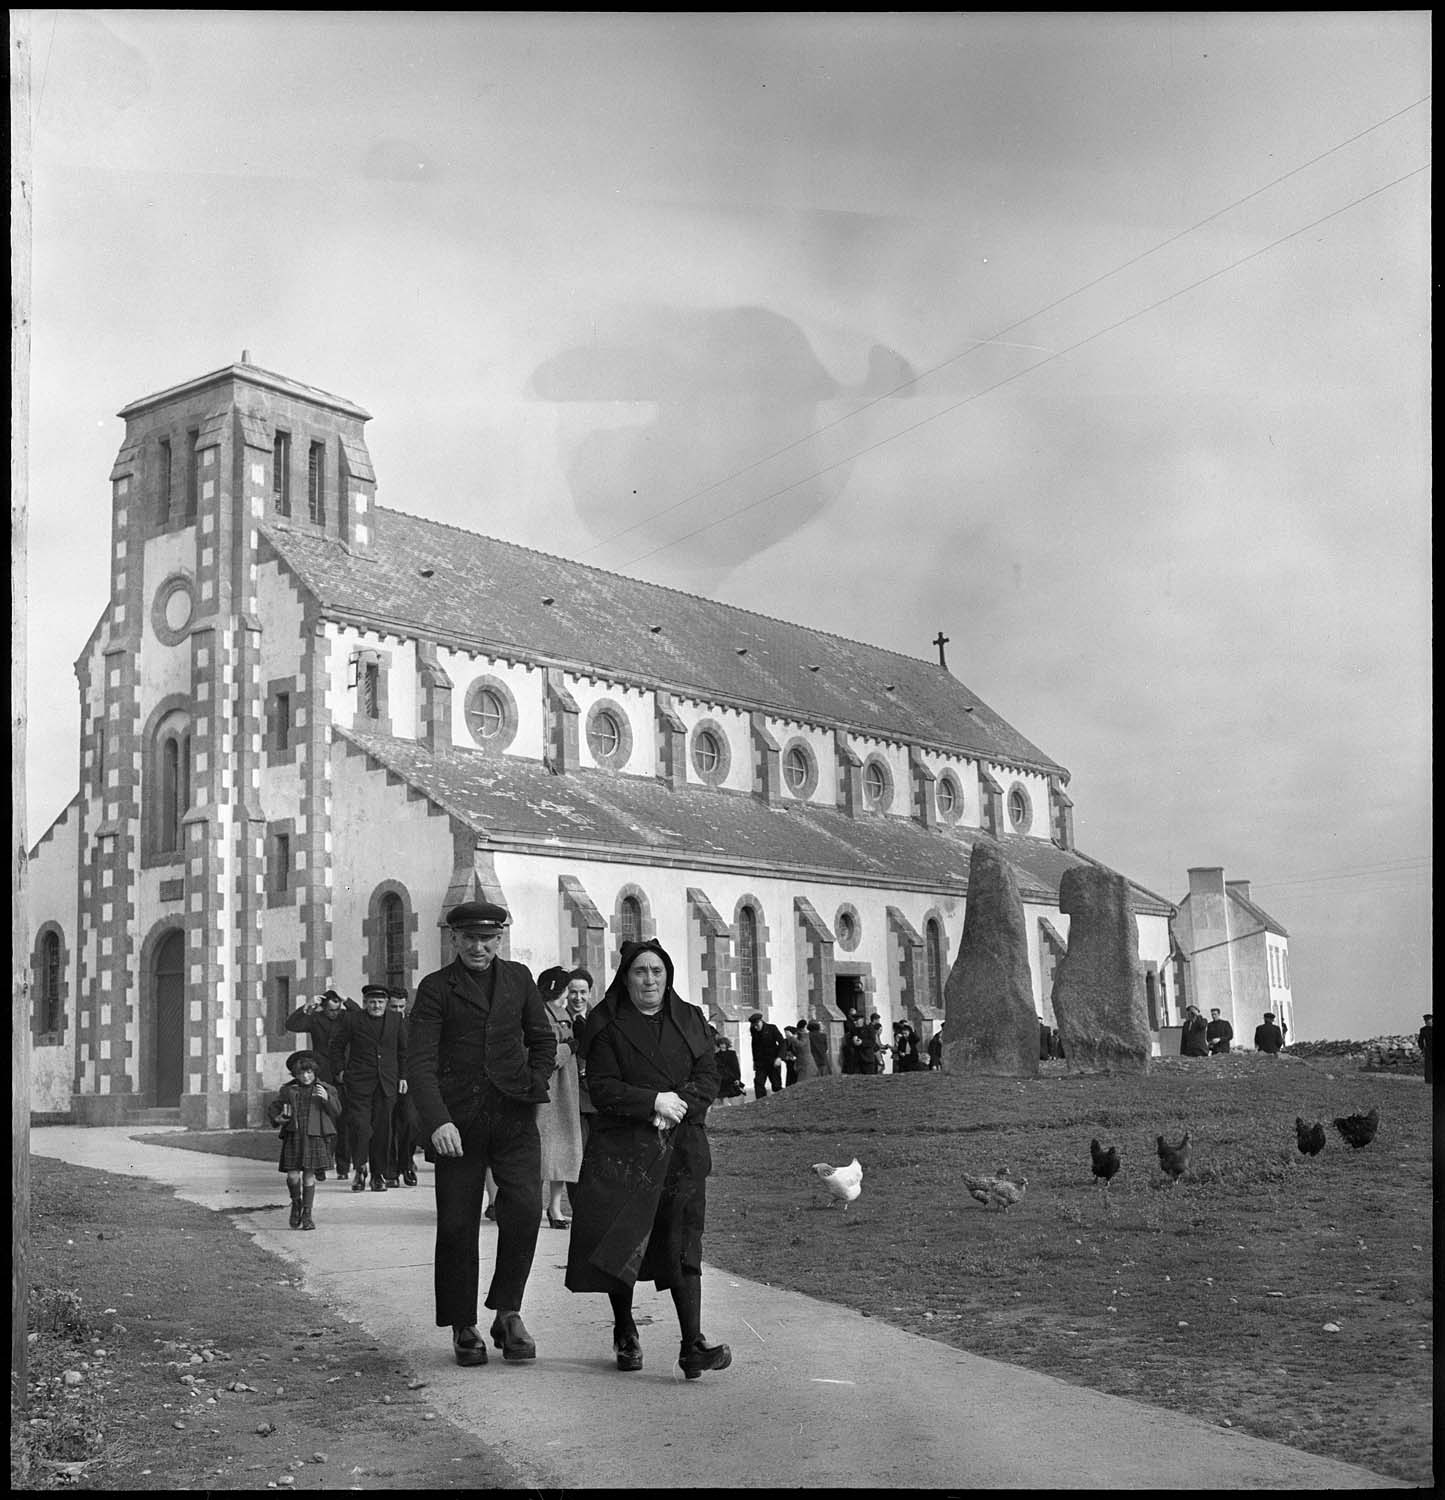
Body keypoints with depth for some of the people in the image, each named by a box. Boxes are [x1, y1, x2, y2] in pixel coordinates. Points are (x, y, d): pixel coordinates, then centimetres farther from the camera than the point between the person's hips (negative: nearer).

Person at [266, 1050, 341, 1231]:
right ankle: (296, 1203, 23)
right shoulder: (288, 1090, 10)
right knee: (292, 1175, -7)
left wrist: (327, 1099, -16)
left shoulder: (324, 1090, 7)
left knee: (309, 1175, 2)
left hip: (314, 1137, -1)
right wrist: (276, 1118, -4)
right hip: (293, 1137, 1)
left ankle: (307, 1214, 12)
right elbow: (272, 1107, 16)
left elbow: (336, 1111, 1)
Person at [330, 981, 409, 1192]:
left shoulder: (396, 1020, 9)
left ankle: (379, 1175, 12)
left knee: (382, 1129, 2)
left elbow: (403, 1050, 18)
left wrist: (403, 1076, 13)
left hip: (387, 1084, 2)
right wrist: (339, 1070, 5)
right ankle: (359, 1169, 5)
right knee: (359, 1125, -13)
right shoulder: (352, 1019, 2)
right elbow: (337, 1045, 12)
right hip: (359, 1083, -2)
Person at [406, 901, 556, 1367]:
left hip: (513, 1115, 2)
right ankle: (463, 1328, 13)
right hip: (457, 1121, -2)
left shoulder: (518, 978, 13)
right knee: (457, 1225, 0)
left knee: (524, 1208, -15)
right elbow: (419, 1062, -8)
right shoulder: (436, 989, 1)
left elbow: (543, 1039, 24)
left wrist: (535, 1084, 5)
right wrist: (437, 1120, -22)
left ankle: (507, 1311, -2)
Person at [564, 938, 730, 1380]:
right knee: (619, 1237, -1)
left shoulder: (690, 1020, 12)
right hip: (623, 1148, -1)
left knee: (682, 1243, -6)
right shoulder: (608, 1025, 2)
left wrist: (679, 1104, -12)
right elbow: (602, 1087, -6)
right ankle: (624, 1332, 20)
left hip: (682, 1147, 2)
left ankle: (692, 1345, -11)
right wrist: (654, 1101, -16)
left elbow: (708, 1077, 6)